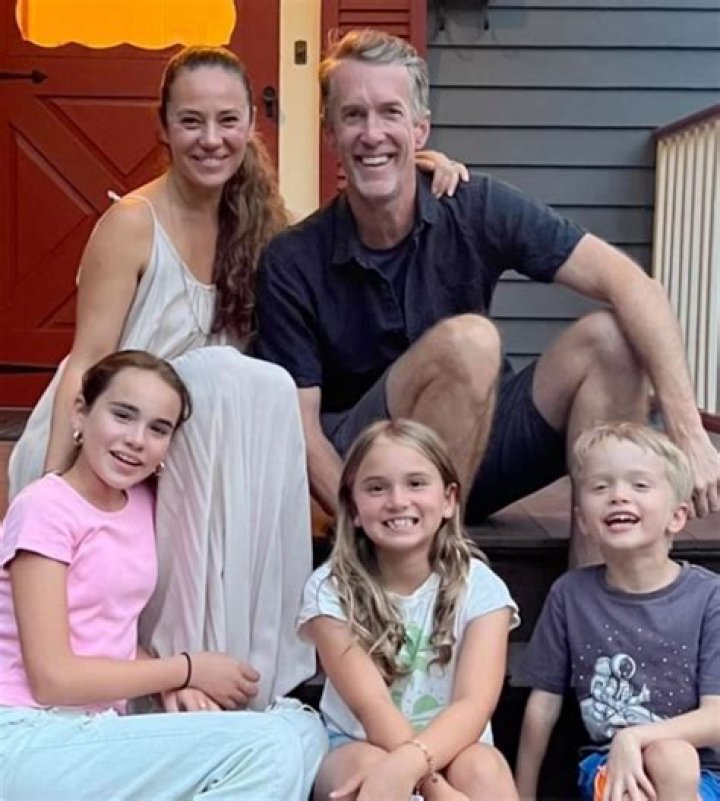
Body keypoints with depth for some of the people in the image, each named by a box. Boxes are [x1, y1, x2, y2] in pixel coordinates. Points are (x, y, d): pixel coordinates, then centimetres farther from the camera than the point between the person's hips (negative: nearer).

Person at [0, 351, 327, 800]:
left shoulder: (141, 503, 10)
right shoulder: (46, 508, -12)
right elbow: (52, 678, -15)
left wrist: (173, 684, -4)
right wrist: (188, 670, -7)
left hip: (96, 729, 7)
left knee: (300, 728, -10)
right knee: (270, 750, -22)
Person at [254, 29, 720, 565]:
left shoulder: (479, 210, -8)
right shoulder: (292, 264, -10)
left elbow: (630, 283, -16)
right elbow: (299, 428, -12)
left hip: (475, 455, 3)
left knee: (610, 340, -17)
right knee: (468, 339, -29)